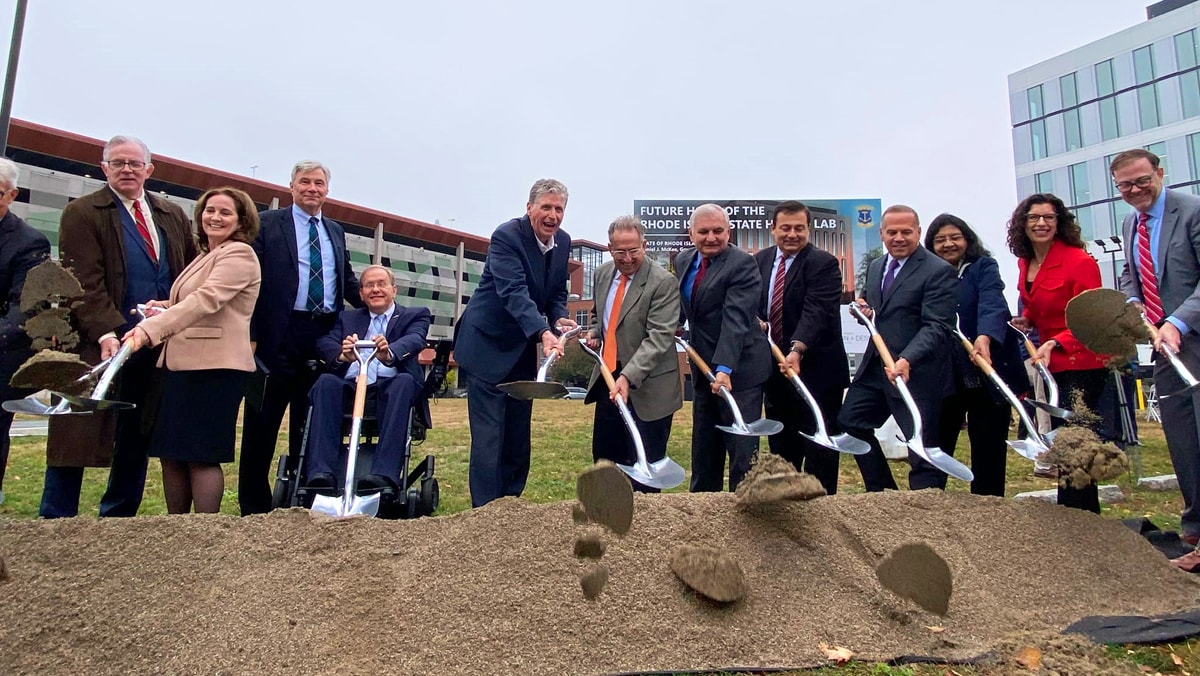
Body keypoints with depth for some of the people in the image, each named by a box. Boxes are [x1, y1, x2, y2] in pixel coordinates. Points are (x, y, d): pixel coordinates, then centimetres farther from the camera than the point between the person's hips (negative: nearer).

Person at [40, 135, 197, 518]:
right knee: (76, 441, 0)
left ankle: (118, 519, 23)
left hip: (158, 348, 5)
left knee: (138, 440, 11)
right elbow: (85, 282, -10)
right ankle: (55, 520, 11)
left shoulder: (173, 217, 15)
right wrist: (106, 332, -22)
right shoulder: (82, 213, 0)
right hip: (103, 343, -4)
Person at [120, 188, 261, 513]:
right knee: (171, 453, 11)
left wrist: (149, 329, -31)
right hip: (183, 364, 10)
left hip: (215, 366, -9)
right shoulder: (206, 256, 22)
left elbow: (205, 300, -23)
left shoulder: (239, 254, -9)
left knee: (201, 457, -5)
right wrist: (165, 307, 13)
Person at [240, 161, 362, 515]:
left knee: (310, 420, 11)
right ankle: (254, 505, 12)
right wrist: (250, 334, -12)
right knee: (263, 421, 2)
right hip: (279, 335, -4)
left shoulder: (335, 231, 18)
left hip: (323, 336, 5)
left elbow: (348, 281, 22)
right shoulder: (267, 223, 3)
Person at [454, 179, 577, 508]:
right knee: (488, 437, -7)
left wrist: (560, 318, -11)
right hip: (488, 346, -7)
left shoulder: (563, 241, 2)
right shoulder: (506, 237, -21)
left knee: (518, 437, 12)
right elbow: (514, 293, -33)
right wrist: (544, 333, -47)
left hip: (523, 350, 7)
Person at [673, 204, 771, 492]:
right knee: (703, 449, 17)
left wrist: (724, 368, -34)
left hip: (739, 371, -8)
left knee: (742, 449, -2)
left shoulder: (742, 264, -17)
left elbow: (736, 319, -27)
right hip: (703, 369, 8)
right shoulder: (683, 260, 7)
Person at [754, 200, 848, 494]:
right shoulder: (760, 260, 7)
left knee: (819, 446, 3)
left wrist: (797, 350, -39)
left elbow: (816, 311, -25)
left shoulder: (823, 263, -13)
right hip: (775, 368, 6)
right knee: (780, 443, 17)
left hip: (817, 369, -6)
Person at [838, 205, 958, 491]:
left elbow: (937, 326, -20)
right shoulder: (875, 267, 13)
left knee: (922, 444, 1)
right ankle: (882, 491, 26)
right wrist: (863, 308, 2)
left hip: (917, 371, -8)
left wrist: (907, 360, -34)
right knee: (850, 421, 12)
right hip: (875, 366, 8)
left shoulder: (939, 271, -12)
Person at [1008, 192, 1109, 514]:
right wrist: (1026, 320, 1)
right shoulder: (1025, 262, 7)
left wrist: (1054, 343, -30)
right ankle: (1087, 514, 27)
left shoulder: (1079, 261, -16)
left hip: (1082, 364, -8)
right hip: (1052, 364, 8)